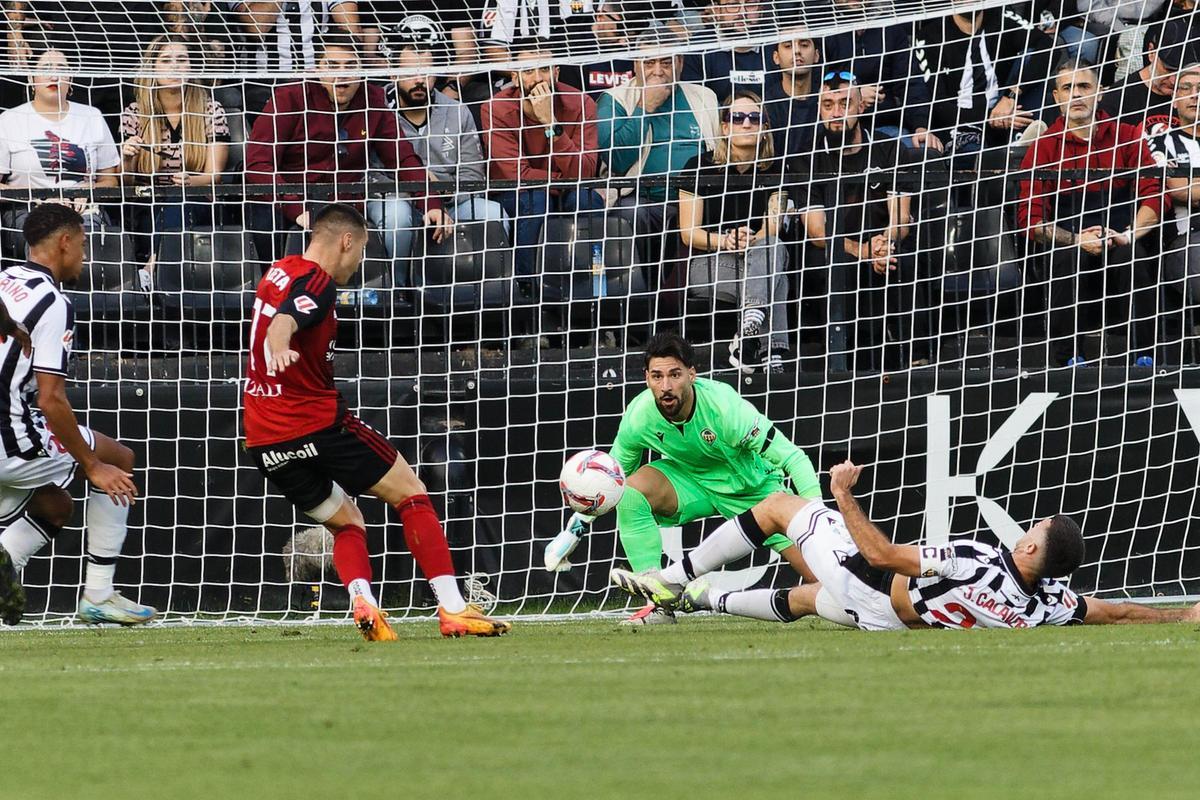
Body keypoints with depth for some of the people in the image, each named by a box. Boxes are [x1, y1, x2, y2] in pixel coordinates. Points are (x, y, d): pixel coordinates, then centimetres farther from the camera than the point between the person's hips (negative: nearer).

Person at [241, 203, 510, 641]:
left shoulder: (279, 272, 14)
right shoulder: (316, 282, -12)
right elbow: (284, 321, -35)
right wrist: (279, 349, -55)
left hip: (264, 441, 8)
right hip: (317, 424, -8)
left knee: (346, 523, 19)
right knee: (411, 494, 4)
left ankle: (362, 601, -9)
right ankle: (453, 609, -5)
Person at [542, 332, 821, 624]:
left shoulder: (726, 407, -32)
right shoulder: (638, 417, -21)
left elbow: (792, 458, -28)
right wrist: (583, 519, -9)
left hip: (750, 487, -3)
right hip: (689, 479, 3)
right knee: (631, 488, -28)